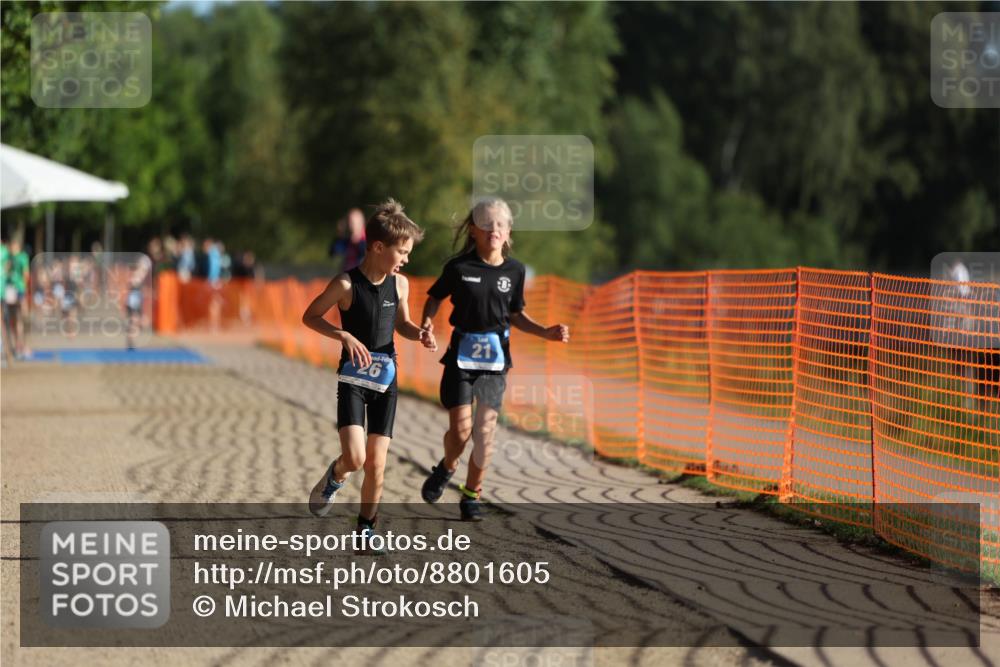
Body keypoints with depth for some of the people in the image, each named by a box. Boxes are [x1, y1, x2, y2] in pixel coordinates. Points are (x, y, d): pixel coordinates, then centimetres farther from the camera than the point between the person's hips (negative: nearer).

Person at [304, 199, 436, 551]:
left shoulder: (400, 284, 1)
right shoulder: (346, 284, -15)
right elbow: (309, 316, -6)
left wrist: (419, 333, -5)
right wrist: (344, 335, -20)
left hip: (386, 379, 4)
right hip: (353, 379, -4)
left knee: (376, 464, 3)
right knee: (354, 458, -18)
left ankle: (366, 526, 17)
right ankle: (334, 477, 17)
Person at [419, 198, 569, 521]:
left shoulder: (514, 270, 2)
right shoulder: (459, 267, -7)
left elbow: (515, 315, 12)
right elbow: (435, 297, 6)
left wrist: (545, 332, -2)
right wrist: (426, 323, -12)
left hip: (496, 357, 2)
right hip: (462, 354, -2)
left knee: (486, 430, 0)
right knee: (461, 427, -9)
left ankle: (471, 494, 16)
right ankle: (447, 467, 25)